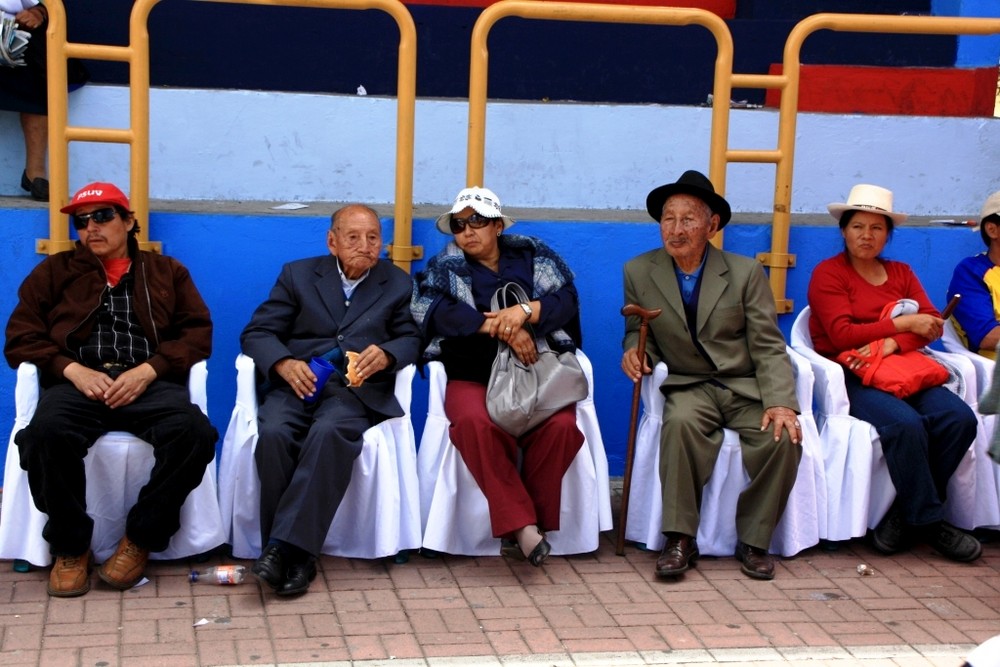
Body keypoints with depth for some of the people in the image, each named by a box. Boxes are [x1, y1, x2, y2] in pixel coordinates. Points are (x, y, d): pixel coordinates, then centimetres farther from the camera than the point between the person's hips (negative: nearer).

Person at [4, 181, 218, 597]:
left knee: (194, 431, -33)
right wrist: (73, 370, -8)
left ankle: (141, 538, -16)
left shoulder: (166, 272, 22)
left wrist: (147, 370, -8)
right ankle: (70, 546, -16)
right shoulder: (55, 271, 22)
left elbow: (197, 333, 11)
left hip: (149, 383, 0)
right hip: (79, 382, 0)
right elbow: (20, 338, 12)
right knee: (47, 432, -36)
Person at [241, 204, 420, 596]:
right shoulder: (298, 275, 17)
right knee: (272, 433, -32)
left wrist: (387, 355, -12)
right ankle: (296, 553, -27)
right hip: (299, 381, 1)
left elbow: (411, 338, 12)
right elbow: (256, 333, 9)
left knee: (329, 432, -36)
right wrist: (284, 363, -12)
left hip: (357, 388, -1)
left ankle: (283, 546, -36)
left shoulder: (397, 283, 19)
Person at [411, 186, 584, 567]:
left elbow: (567, 298, 4)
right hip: (473, 377, -1)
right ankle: (521, 524, -31)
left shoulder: (533, 256, 16)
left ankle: (535, 518, -14)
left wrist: (525, 311, -18)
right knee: (475, 422, -35)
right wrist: (500, 327, -16)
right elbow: (430, 308, -8)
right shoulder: (446, 266, 13)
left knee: (560, 425, -30)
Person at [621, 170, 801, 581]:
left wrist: (781, 403, -18)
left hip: (745, 385, 0)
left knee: (784, 437, -28)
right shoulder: (639, 272, 4)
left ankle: (754, 540, -9)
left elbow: (768, 347, -3)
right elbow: (637, 332, 12)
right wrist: (633, 349, -14)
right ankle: (680, 539, -24)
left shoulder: (745, 273, 0)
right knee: (681, 422, -35)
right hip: (689, 387, 0)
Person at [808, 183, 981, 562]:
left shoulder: (901, 274, 20)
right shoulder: (828, 274, 3)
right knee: (906, 424, -33)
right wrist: (904, 323, -7)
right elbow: (843, 335, -10)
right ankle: (929, 521, -15)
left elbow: (932, 325, 6)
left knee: (960, 418, -22)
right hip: (850, 377, -5)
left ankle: (907, 514, -10)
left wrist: (892, 344, -14)